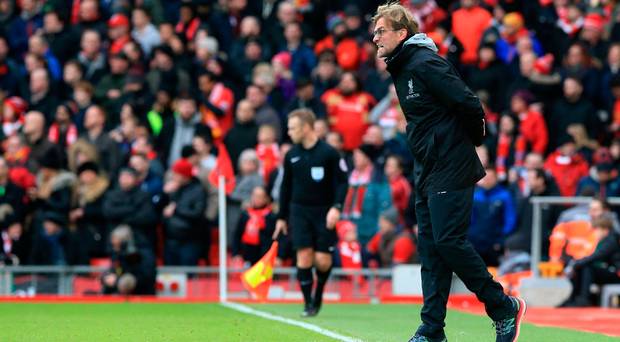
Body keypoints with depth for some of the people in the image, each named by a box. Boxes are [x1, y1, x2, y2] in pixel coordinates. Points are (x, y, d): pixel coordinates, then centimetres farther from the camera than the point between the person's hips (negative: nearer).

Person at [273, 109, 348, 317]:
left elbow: (342, 182, -5)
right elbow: (286, 186, 14)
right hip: (299, 211, 3)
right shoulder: (292, 155, 6)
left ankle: (318, 294, 21)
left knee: (322, 261, -6)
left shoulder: (329, 153, -7)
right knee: (304, 256, -8)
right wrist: (282, 217, 14)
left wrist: (336, 207, -19)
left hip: (324, 213, -3)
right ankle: (308, 303, 0)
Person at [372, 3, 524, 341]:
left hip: (451, 171, -9)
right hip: (427, 173, 10)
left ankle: (505, 308, 2)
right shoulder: (401, 69, 15)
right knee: (430, 248, 6)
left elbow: (469, 105, -19)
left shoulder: (425, 63, -15)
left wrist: (471, 141, -4)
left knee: (449, 241, -12)